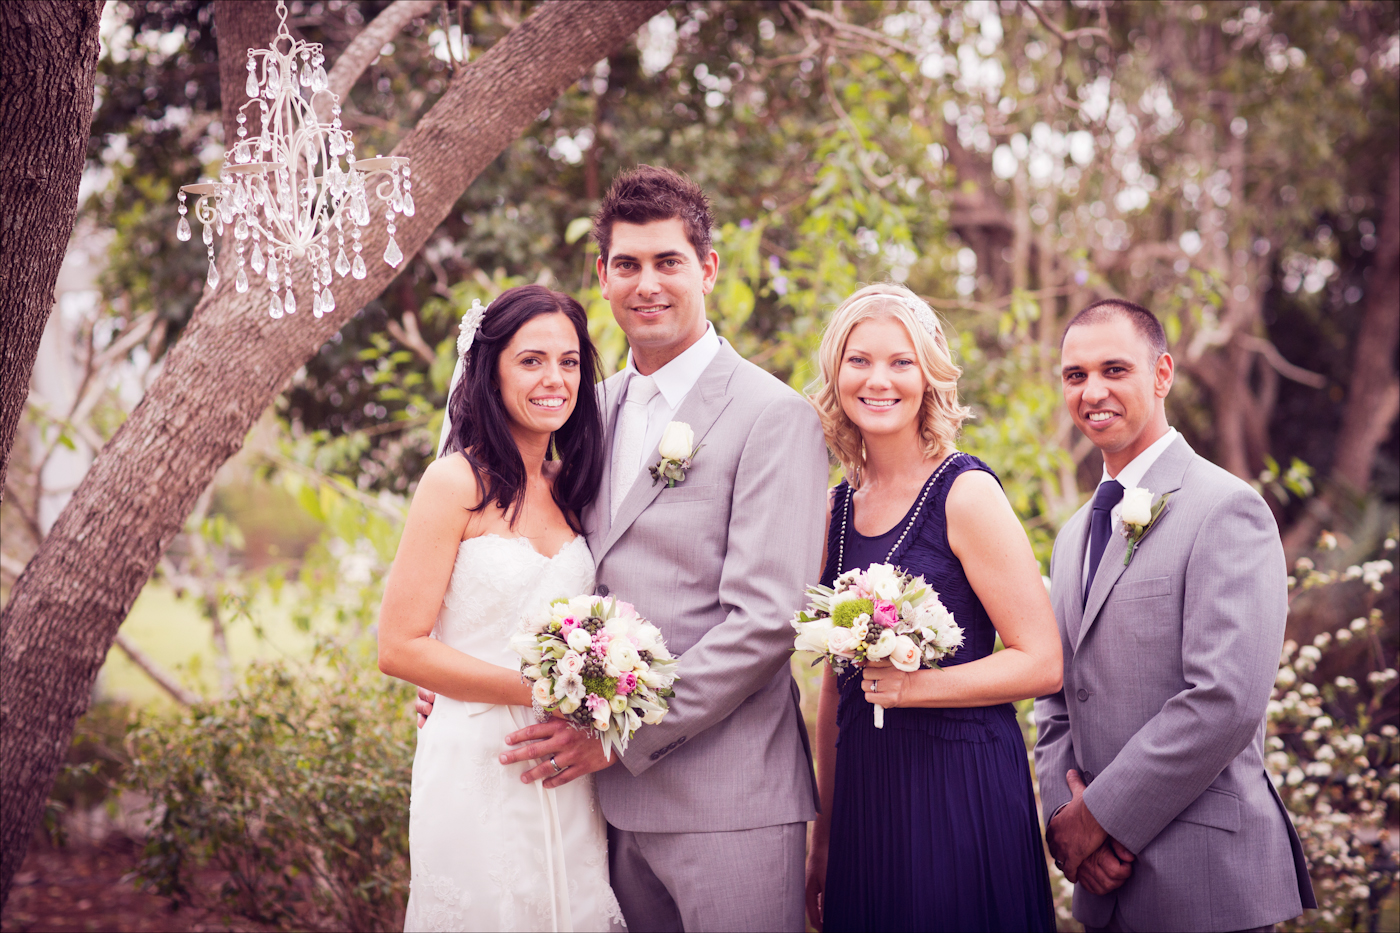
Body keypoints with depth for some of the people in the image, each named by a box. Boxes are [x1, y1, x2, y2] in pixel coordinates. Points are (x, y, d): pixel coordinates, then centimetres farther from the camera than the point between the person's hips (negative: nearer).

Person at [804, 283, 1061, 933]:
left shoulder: (966, 494, -9)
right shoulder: (838, 507, 8)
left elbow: (1042, 663, -11)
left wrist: (912, 685, -19)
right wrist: (823, 835, 13)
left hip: (959, 792, -5)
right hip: (863, 793, 5)